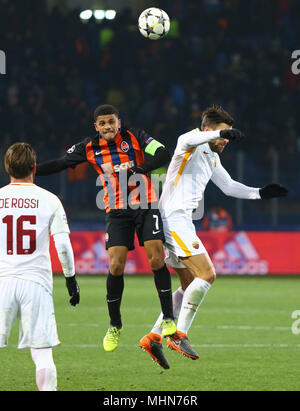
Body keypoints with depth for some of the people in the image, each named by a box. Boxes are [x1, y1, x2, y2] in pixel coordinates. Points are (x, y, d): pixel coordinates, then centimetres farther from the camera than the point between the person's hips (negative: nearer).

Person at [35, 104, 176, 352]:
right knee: (115, 266, -9)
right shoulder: (90, 148, 4)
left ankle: (168, 319, -2)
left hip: (146, 206, -2)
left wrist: (137, 169, -24)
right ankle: (115, 326, 7)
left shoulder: (135, 137, -2)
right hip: (117, 211, 2)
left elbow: (164, 155, -11)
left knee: (157, 259, -14)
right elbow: (60, 164, 10)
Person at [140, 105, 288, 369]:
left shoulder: (212, 157, 21)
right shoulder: (193, 144, -7)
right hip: (173, 217, -10)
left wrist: (260, 193, 16)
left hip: (182, 221, 10)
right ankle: (179, 335, -15)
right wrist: (221, 133, -45)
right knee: (206, 274, -16)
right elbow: (187, 141, -33)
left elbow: (229, 186, 29)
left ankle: (153, 338, 10)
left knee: (190, 286, 11)